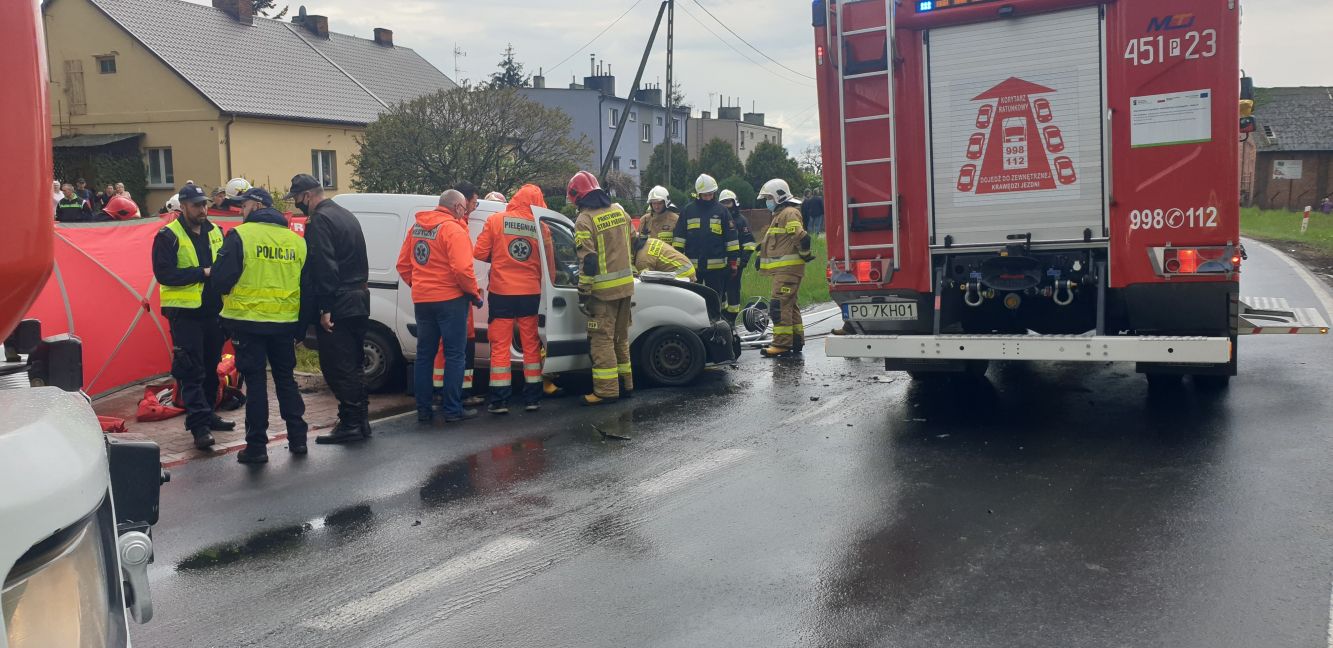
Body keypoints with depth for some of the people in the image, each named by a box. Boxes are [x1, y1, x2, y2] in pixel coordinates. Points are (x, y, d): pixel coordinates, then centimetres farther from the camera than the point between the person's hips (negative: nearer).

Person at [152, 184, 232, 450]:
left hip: (213, 310, 6)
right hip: (184, 312, -6)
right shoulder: (168, 236, -7)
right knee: (191, 371, -6)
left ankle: (207, 415, 28)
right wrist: (203, 273, -18)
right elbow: (164, 274, -15)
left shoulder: (215, 231, 11)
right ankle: (199, 425, -7)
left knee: (210, 366, 15)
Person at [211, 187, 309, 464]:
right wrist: (301, 329, 18)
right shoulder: (296, 240, 8)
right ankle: (297, 438, 18)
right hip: (285, 323, 4)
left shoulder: (240, 236, -9)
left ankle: (256, 446, 5)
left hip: (249, 321, -4)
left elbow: (221, 279, -13)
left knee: (255, 382, 3)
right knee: (286, 379, 16)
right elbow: (306, 285, 11)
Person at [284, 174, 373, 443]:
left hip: (337, 306, -10)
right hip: (358, 302, 10)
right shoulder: (346, 215, 18)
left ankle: (350, 423, -3)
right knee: (354, 364, 14)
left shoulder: (320, 220, -12)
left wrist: (324, 308, -21)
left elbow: (324, 267, -21)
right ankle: (361, 421, 19)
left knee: (336, 366, -5)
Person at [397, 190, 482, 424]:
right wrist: (474, 292, -9)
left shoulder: (416, 228, 10)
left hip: (422, 299, 7)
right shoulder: (453, 229, -13)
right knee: (455, 355, 1)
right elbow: (462, 268, -22)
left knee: (424, 354, 13)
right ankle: (453, 410, 2)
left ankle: (423, 410, 15)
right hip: (450, 299, -7)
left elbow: (403, 265, 13)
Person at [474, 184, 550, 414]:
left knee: (500, 346, 5)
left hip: (502, 293, -1)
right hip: (530, 294, 1)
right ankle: (533, 399, 14)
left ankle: (499, 401, 3)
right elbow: (549, 261, 0)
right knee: (531, 345, 11)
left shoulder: (495, 220, -5)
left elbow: (480, 253, -3)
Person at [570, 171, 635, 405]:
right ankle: (625, 384, 23)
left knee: (602, 339, -3)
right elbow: (632, 243, 17)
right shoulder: (619, 210, 9)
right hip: (626, 285, 7)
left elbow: (588, 261, -17)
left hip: (603, 289, -7)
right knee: (621, 336, 17)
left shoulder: (584, 220, -13)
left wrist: (583, 293, -13)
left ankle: (607, 390, -4)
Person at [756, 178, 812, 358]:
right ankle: (796, 341, 22)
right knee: (790, 304, 15)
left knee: (779, 304, -15)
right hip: (783, 268, 11)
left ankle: (782, 344, -17)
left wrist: (804, 255, -10)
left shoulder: (789, 213, -13)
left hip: (788, 268, -11)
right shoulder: (780, 214, 22)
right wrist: (761, 256, 23)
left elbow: (801, 237, -23)